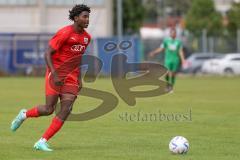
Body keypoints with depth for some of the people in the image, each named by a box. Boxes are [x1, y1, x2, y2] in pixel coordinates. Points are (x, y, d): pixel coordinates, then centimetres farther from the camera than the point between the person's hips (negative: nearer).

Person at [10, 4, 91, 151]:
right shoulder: (64, 33, -14)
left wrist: (79, 79, 17)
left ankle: (42, 142, -5)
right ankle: (24, 114, 25)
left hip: (71, 78, 6)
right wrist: (54, 74, -24)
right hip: (56, 74, -6)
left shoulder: (86, 37, 9)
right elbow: (48, 54, -14)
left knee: (66, 110, -10)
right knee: (49, 109, -7)